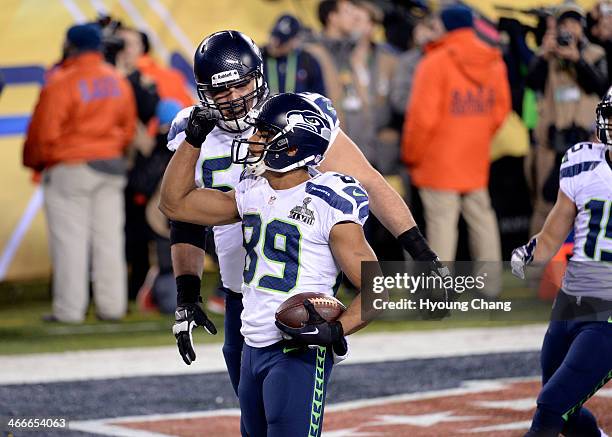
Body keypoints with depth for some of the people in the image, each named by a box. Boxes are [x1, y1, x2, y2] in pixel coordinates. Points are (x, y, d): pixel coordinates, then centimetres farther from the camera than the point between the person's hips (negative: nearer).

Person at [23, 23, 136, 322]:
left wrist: (34, 162, 3)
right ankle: (112, 305, 10)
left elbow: (44, 132, -14)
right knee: (109, 238, 8)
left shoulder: (61, 83, -15)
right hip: (111, 168, 6)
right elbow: (128, 127, 11)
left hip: (68, 171, -6)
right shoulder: (117, 81, 6)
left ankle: (69, 309, -1)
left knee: (69, 240, -1)